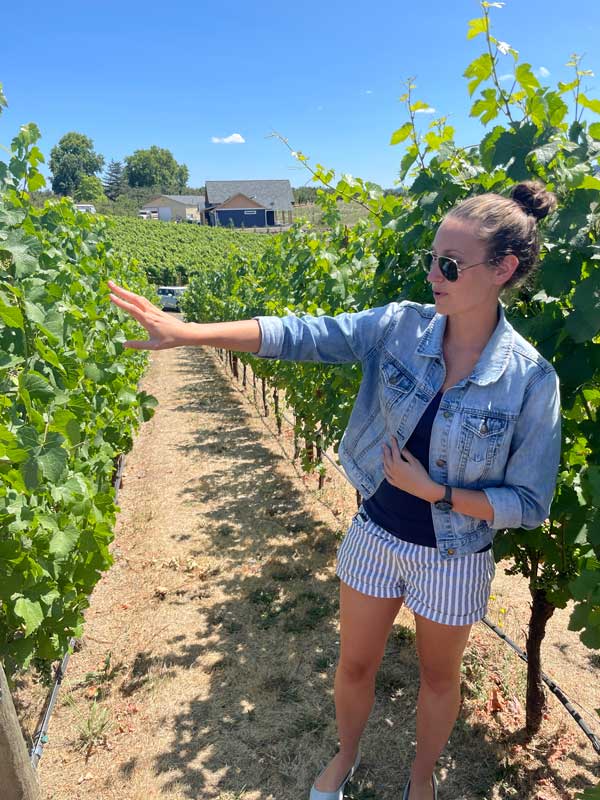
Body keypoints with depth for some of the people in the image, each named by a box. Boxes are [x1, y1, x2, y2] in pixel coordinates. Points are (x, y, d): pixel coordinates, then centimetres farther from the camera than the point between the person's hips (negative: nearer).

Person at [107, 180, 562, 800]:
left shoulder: (531, 380, -20)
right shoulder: (400, 326, -14)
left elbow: (529, 505, -12)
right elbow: (301, 334, -20)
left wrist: (435, 492, -21)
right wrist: (190, 332, -28)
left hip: (453, 558, -2)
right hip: (376, 534, 2)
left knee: (438, 677, 24)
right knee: (355, 664, 22)